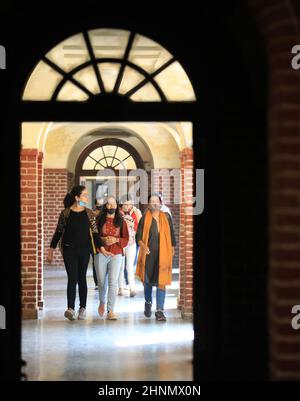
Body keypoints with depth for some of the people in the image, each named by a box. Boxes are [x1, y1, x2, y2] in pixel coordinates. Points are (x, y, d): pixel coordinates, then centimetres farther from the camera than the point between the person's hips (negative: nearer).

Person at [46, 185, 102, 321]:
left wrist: (101, 247, -5)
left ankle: (82, 308, 15)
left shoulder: (89, 213, 3)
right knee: (72, 278, -10)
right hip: (69, 250, -2)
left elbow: (95, 232, 4)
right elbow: (58, 232, 3)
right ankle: (70, 309, -15)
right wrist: (51, 250, 4)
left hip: (84, 250, 2)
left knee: (81, 279, 8)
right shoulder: (65, 213, -3)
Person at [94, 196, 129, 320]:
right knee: (101, 281, 9)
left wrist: (116, 240, -12)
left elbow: (126, 239, 6)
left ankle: (110, 311, -6)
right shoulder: (99, 220, 5)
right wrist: (103, 239, -13)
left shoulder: (121, 221, 7)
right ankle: (102, 302, 38)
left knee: (113, 282, -9)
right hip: (101, 253, 0)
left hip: (116, 254, 0)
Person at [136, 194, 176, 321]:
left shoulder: (166, 217, 9)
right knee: (147, 280, 12)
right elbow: (138, 235, -1)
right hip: (148, 254, 0)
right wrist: (142, 245, -19)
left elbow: (172, 234, 17)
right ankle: (148, 303, 38)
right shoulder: (145, 218, 3)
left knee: (161, 281, -7)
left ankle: (160, 311, -5)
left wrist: (173, 248, 17)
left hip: (163, 254, 0)